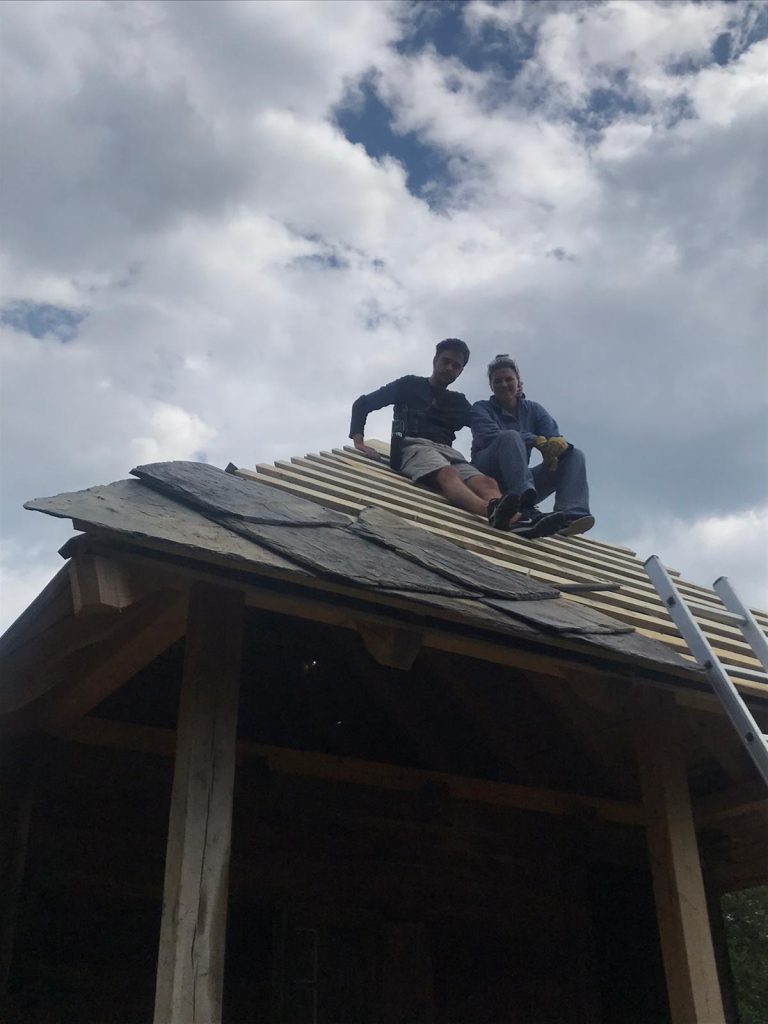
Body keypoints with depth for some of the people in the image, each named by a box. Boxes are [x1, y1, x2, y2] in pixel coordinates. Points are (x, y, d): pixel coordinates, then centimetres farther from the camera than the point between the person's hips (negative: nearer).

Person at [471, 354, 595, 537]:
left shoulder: (534, 410, 18)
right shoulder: (481, 409, 7)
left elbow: (555, 436, 0)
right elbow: (490, 436, -15)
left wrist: (559, 443, -27)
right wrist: (537, 441, -26)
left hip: (520, 480, 4)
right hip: (487, 477, -4)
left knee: (575, 455, -10)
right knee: (511, 436, -30)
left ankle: (572, 514, -41)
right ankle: (526, 511, -56)